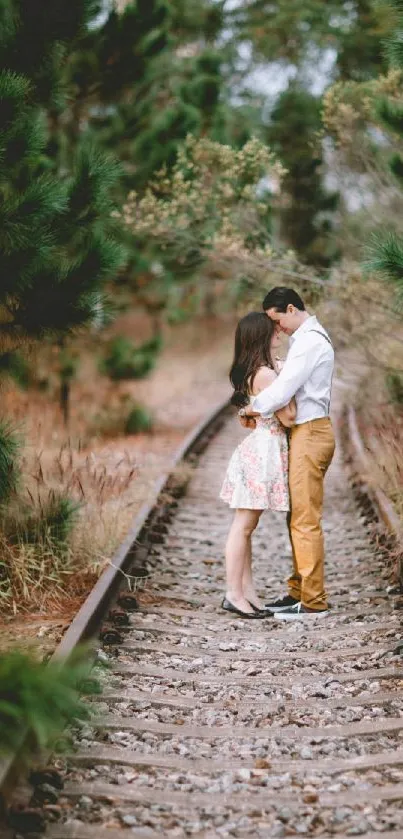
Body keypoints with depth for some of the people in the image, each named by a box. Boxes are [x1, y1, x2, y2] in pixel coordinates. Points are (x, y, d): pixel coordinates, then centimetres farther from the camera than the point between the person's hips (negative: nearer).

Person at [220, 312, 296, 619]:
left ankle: (247, 591, 15)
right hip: (264, 450, -10)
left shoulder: (253, 372, 12)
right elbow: (288, 417, -16)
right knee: (243, 525, -6)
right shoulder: (265, 374, -17)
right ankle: (235, 594, -3)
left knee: (247, 525, 10)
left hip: (260, 449, 10)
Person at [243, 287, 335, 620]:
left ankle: (314, 601, -4)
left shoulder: (310, 341, -15)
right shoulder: (309, 338, 19)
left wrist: (252, 410, -6)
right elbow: (289, 384, 18)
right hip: (307, 432, 10)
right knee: (299, 518, 14)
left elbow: (282, 390, -20)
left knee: (306, 520, -7)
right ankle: (299, 591, 20)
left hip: (310, 433, -10)